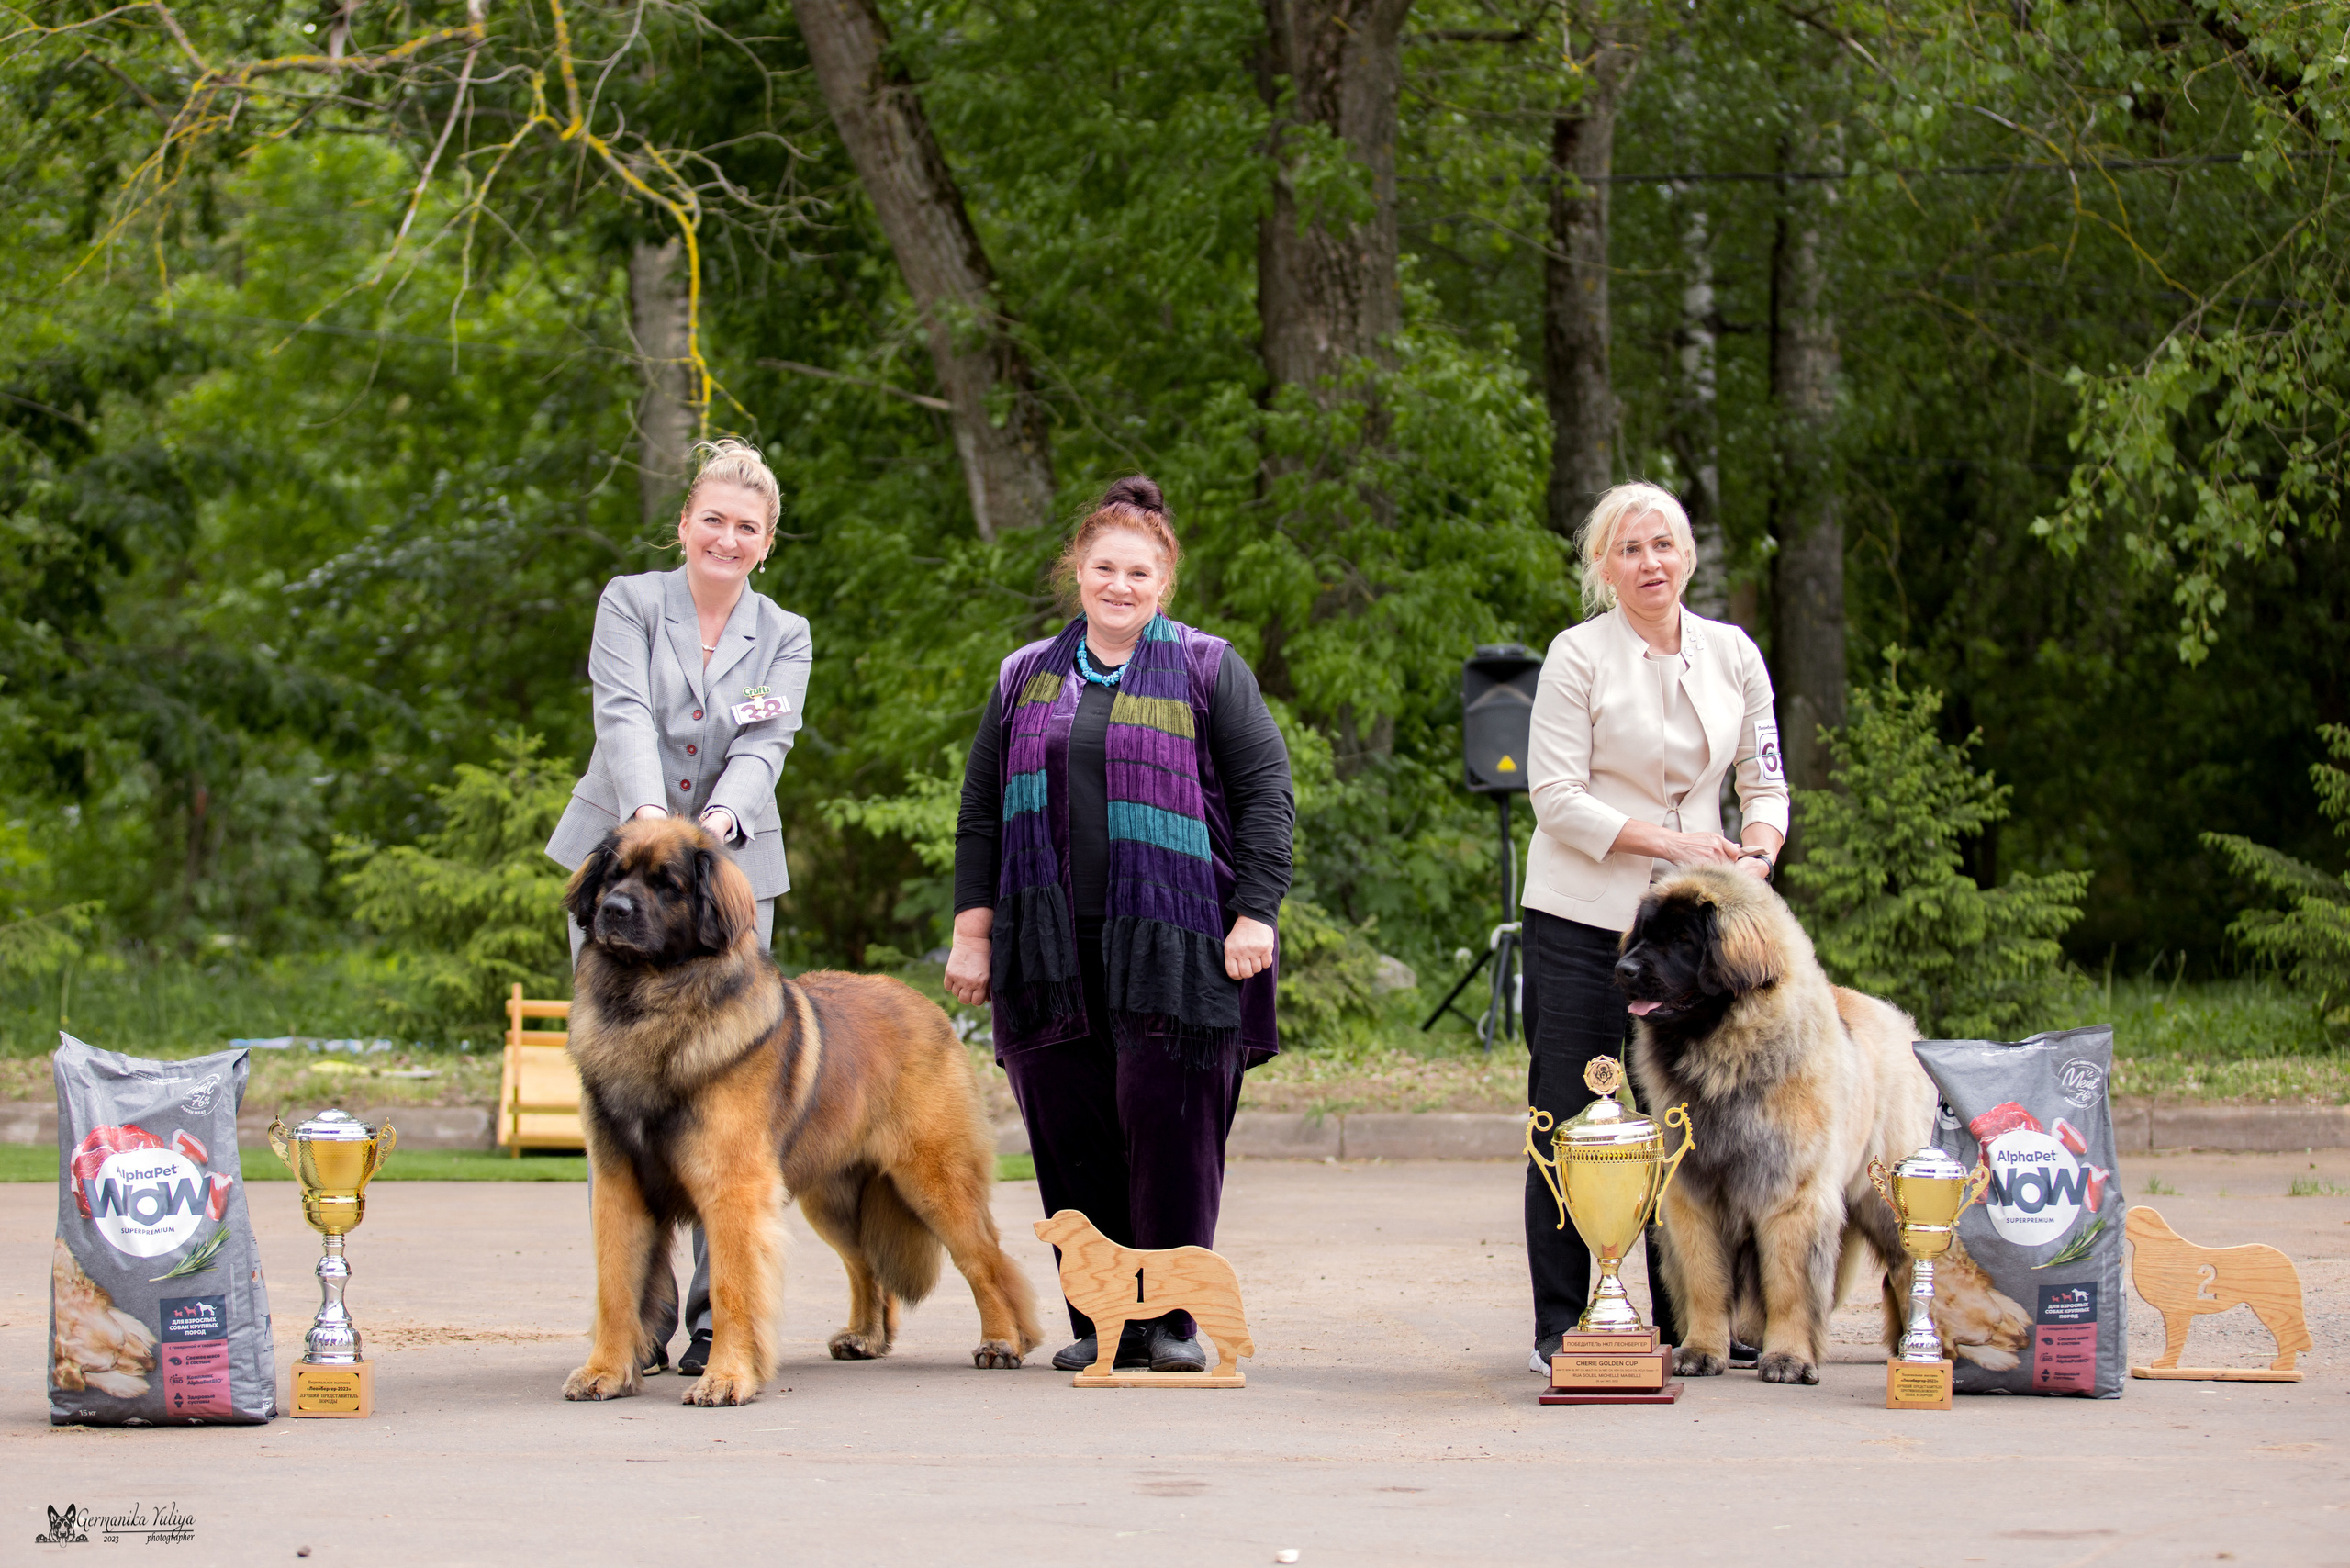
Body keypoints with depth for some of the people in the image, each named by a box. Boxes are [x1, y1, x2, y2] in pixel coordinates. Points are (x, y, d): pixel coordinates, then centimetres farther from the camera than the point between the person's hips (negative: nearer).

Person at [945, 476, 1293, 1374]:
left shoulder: (1206, 671, 5)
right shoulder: (1025, 679, 16)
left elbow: (1267, 794, 1)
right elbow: (981, 811, 18)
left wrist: (1255, 913, -8)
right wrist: (972, 927, 10)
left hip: (1171, 946, -3)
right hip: (1050, 947, 4)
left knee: (1167, 1127, -7)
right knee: (1068, 1132, 1)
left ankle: (1174, 1319, 1)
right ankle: (1099, 1320, 8)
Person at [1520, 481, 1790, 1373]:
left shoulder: (1732, 654, 6)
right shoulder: (1577, 656, -6)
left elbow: (1765, 778, 10)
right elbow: (1557, 797, -10)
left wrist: (1757, 854, -11)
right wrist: (1668, 839, -18)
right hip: (1581, 917, -4)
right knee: (1570, 1122, -2)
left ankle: (1686, 1320, 14)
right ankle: (1559, 1328, 3)